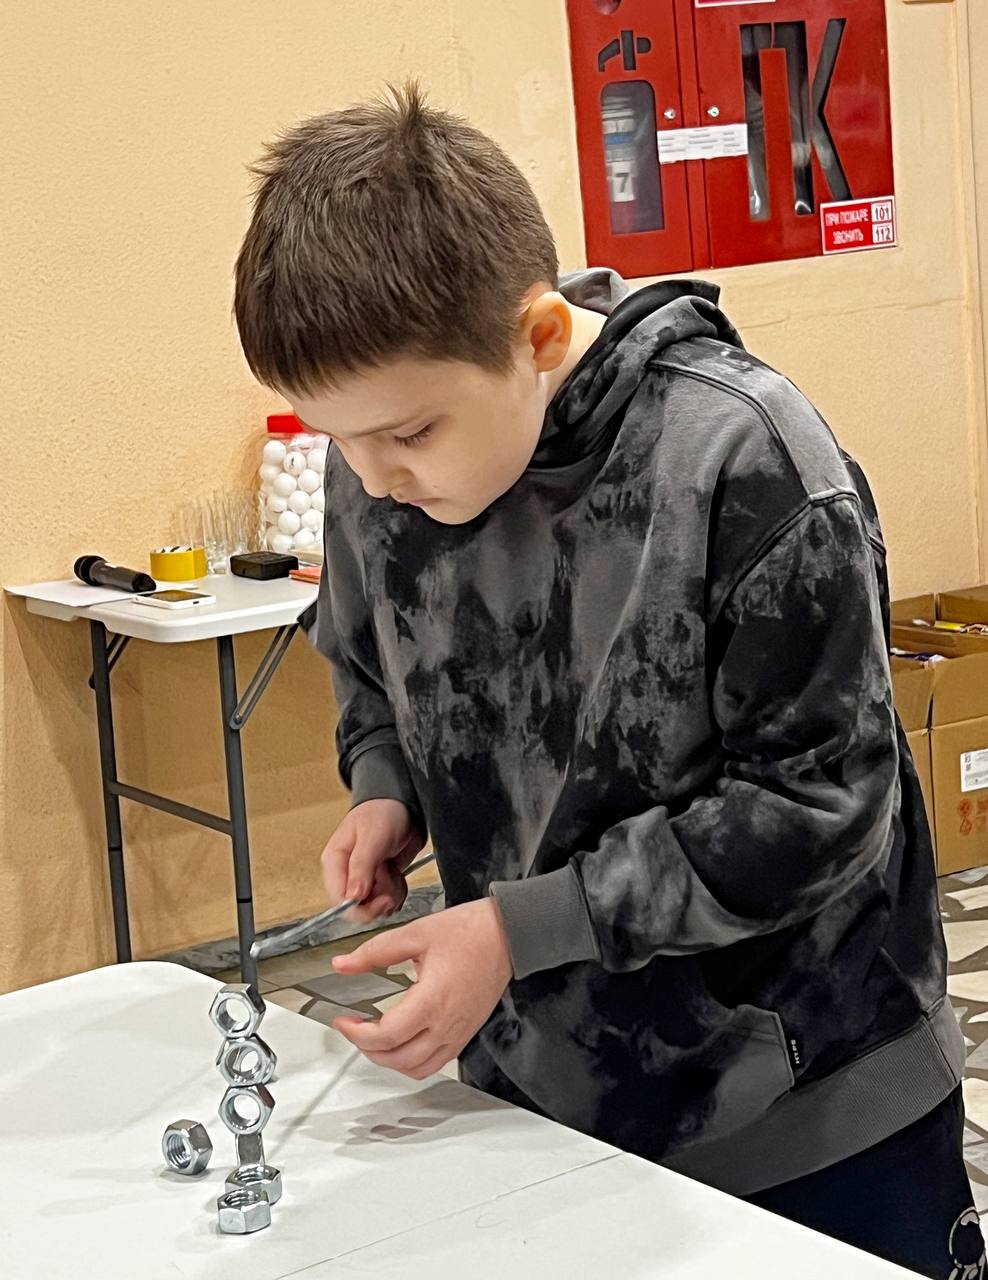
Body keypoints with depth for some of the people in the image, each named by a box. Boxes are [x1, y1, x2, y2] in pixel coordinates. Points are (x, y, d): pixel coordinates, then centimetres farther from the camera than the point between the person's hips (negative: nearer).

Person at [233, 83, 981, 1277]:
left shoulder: (743, 460, -24)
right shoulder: (380, 468, -7)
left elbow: (818, 805, -20)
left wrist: (524, 926, -24)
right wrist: (386, 791, -9)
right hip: (535, 1084, 5)